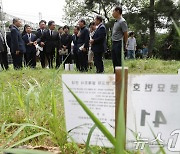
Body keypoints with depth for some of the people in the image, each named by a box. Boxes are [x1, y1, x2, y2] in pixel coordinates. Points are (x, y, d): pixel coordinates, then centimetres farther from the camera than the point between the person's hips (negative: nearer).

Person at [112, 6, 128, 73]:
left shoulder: (122, 21, -12)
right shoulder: (116, 22, 14)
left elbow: (126, 34, -12)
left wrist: (124, 44, -4)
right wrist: (113, 43, 13)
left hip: (119, 44, -9)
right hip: (114, 43, 9)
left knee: (119, 62, -3)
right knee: (114, 61, 14)